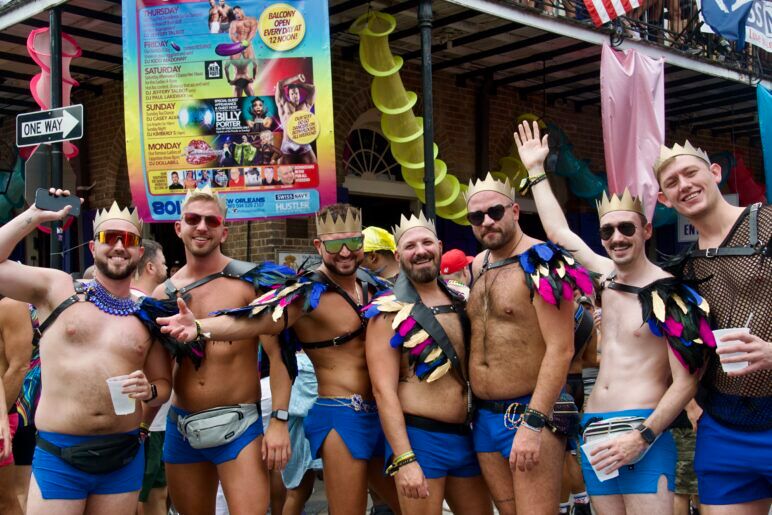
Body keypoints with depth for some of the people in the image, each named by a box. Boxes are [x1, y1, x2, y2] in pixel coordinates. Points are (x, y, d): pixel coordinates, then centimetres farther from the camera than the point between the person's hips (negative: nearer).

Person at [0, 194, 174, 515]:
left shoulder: (147, 316, 7)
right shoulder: (57, 288, 2)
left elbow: (163, 384, 14)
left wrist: (149, 391, -8)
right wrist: (35, 216, -6)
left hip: (123, 458, 3)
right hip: (57, 456, -3)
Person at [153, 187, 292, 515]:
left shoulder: (249, 281, -6)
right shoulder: (164, 293, 7)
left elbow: (277, 353, -8)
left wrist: (279, 420, -14)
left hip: (238, 424, -4)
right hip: (180, 426, 5)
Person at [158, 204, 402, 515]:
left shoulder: (372, 286, 8)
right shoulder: (309, 293, -14)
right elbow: (257, 320, -29)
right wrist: (200, 328, -44)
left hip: (382, 415, 8)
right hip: (341, 417, -7)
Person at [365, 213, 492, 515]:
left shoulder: (460, 302, 11)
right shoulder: (389, 313, -8)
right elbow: (383, 390, -14)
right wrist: (404, 460, -21)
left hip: (465, 436, 6)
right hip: (419, 438, -6)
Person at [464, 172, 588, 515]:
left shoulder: (541, 263, -12)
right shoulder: (478, 266, 11)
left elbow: (560, 349, -18)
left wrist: (532, 423, -23)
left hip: (533, 412, -7)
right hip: (486, 417, 7)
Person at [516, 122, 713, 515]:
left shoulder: (669, 294, -8)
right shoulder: (608, 277, 10)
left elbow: (685, 382, -10)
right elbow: (558, 231, 22)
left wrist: (642, 438, -18)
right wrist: (536, 170, 27)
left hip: (645, 434, -6)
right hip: (594, 430, 6)